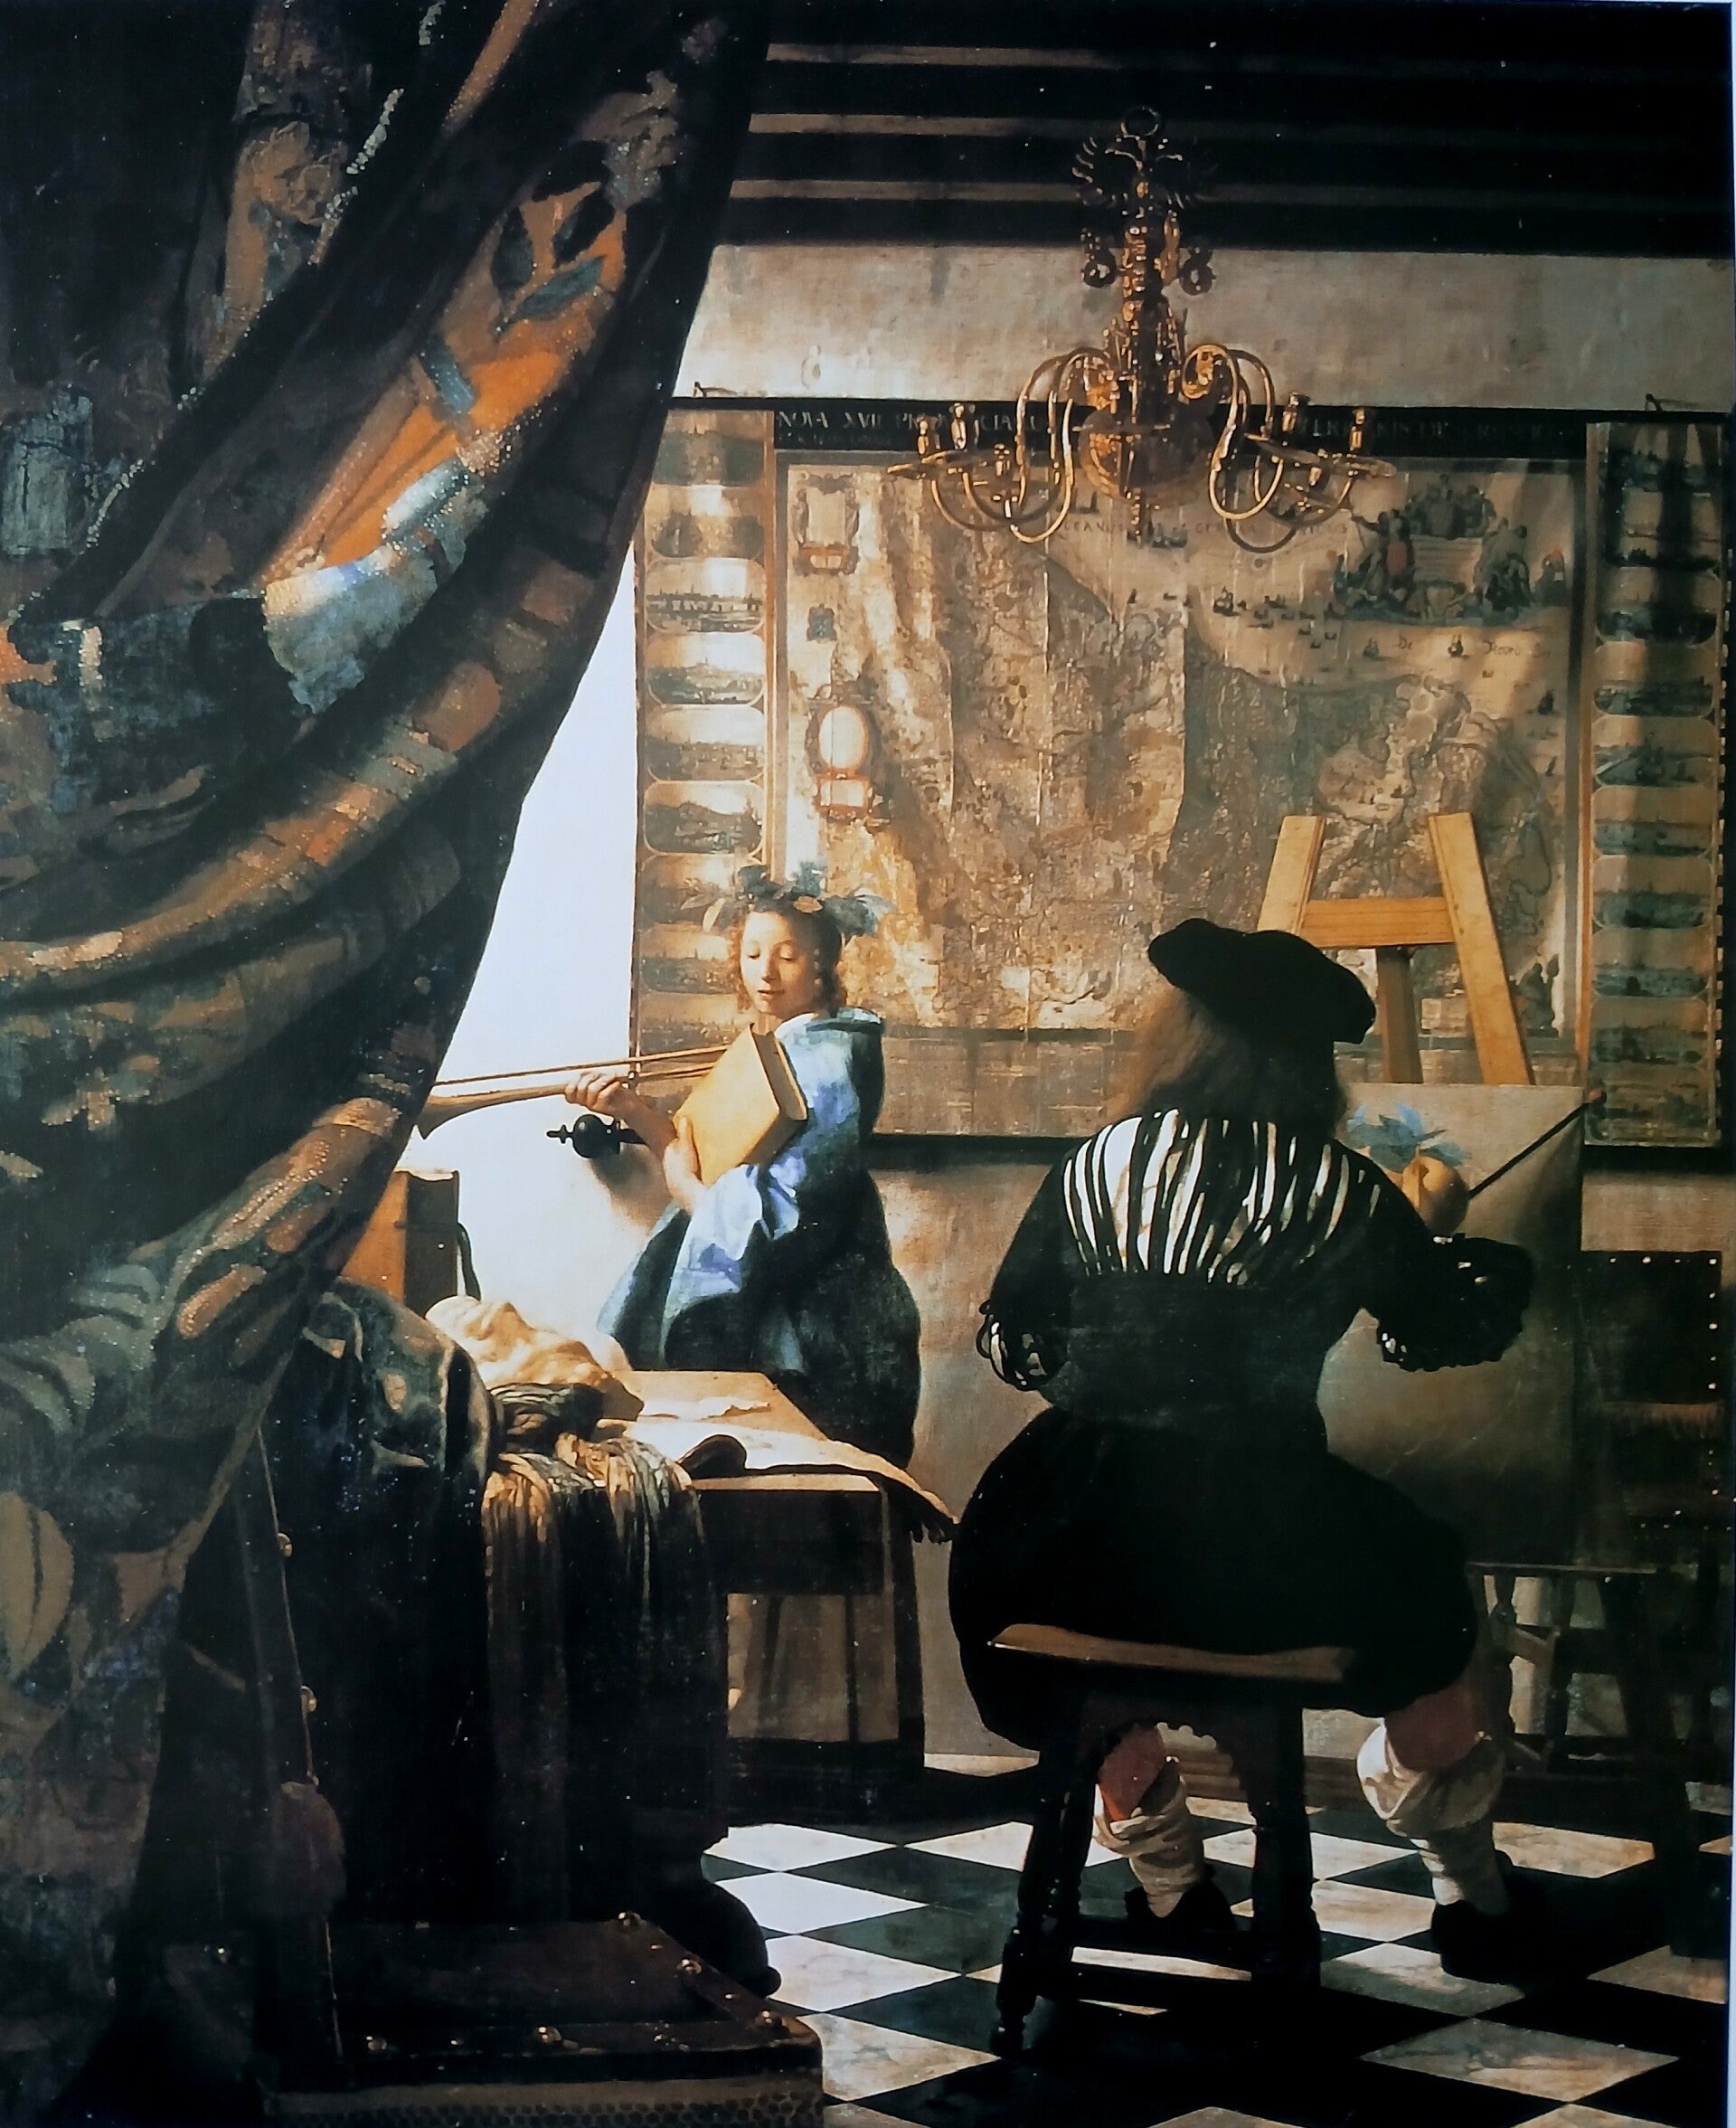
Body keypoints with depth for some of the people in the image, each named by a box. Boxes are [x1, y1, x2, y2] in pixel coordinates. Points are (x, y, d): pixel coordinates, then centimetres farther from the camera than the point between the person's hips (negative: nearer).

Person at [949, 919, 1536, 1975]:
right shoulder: (1345, 1191, -4)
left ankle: (1168, 1876, 39)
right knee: (1427, 1584, 28)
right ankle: (1469, 1893, 40)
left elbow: (1010, 1341, 9)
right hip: (1262, 1557, -1)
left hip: (1084, 1559, 2)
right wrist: (1467, 1250, 33)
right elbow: (1460, 1327, 10)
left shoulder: (1097, 1167, 1)